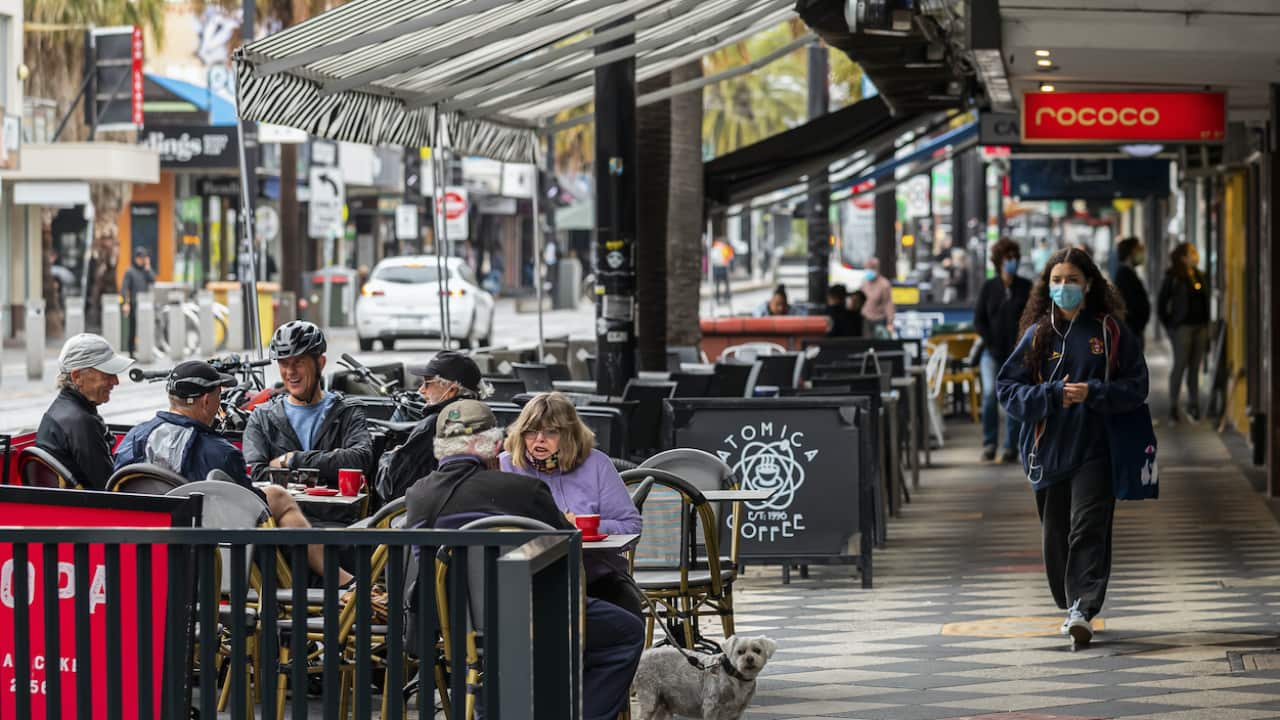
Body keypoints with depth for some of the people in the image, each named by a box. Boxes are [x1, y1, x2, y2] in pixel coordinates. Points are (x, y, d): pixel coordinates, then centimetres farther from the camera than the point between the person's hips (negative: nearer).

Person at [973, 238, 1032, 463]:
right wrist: (991, 342, -6)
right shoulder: (989, 287, 5)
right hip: (993, 351, 0)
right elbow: (978, 320, 6)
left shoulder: (1026, 287, 5)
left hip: (1018, 352, 0)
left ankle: (1011, 447, 7)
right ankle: (989, 443, -3)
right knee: (990, 392, -15)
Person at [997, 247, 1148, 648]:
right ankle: (1070, 606, 24)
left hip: (1094, 449, -3)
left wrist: (1092, 393, -14)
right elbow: (1008, 390, 3)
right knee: (1056, 535, 8)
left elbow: (1137, 386, 0)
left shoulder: (1110, 330, 1)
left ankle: (1083, 610, -22)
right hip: (1047, 449, 3)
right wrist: (1054, 395, -11)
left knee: (1089, 528, -15)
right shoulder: (1038, 334, 6)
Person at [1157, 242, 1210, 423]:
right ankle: (1173, 406, 4)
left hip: (1200, 326, 5)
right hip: (1182, 326, -5)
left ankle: (1193, 403, 15)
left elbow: (1205, 301, 15)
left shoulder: (1200, 276, 11)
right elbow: (1161, 303, -4)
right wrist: (1168, 325, -5)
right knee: (1180, 365, -3)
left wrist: (1207, 324, 7)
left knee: (1195, 367, 8)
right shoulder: (1173, 277, -7)